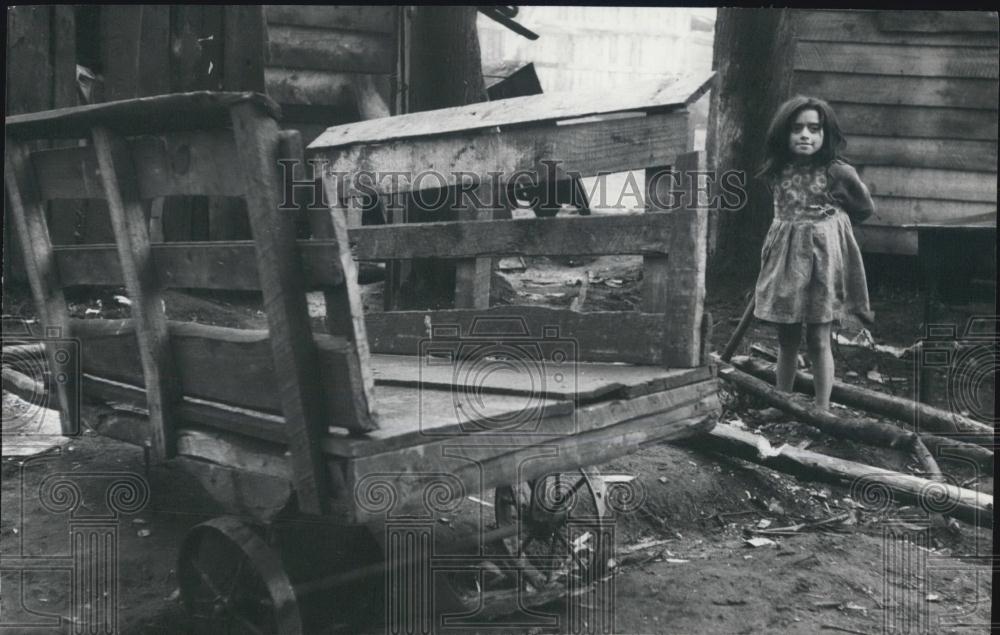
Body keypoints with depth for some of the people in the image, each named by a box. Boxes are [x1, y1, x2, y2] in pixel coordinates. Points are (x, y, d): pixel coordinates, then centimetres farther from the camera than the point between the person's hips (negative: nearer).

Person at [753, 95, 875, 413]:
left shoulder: (838, 172, -9)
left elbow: (865, 208, 7)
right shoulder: (777, 171, 2)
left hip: (822, 255, -4)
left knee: (818, 339, 0)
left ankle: (822, 408, 10)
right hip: (784, 255, 4)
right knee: (786, 337, 12)